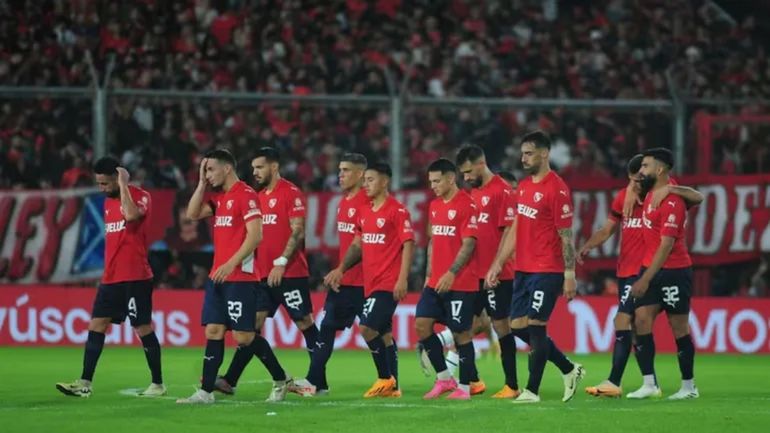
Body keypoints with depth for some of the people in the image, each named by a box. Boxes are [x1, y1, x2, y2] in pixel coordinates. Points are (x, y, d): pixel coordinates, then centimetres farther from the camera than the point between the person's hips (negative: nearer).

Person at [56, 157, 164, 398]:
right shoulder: (108, 202, 15)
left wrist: (123, 184, -21)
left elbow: (131, 215, -32)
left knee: (143, 328, -2)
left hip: (135, 277, -8)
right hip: (111, 278, 8)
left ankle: (158, 384, 7)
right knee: (96, 326, 1)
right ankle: (85, 383, 0)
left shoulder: (141, 197, -8)